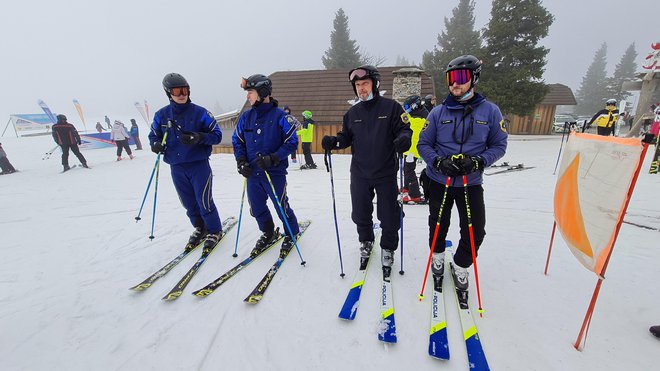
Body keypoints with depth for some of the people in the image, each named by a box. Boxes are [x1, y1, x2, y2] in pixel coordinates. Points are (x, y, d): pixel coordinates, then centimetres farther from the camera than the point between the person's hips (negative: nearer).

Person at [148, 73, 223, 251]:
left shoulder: (199, 112, -5)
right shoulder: (161, 115, 5)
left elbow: (217, 135, -4)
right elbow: (153, 135, 17)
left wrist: (199, 137, -22)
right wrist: (156, 144, -7)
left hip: (199, 166, -4)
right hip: (176, 168, 4)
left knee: (204, 202, -3)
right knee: (189, 204, 13)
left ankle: (215, 231, 18)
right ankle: (200, 229, 34)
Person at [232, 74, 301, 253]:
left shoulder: (280, 116, -9)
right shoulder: (246, 116, 7)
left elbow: (292, 142, -10)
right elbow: (237, 141, 14)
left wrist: (272, 159, -20)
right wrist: (241, 161, -1)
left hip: (274, 172, -5)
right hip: (252, 173, 6)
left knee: (281, 207, 4)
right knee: (257, 208, 15)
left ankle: (292, 234, 30)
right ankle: (268, 233, 39)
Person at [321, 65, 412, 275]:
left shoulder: (391, 107, -2)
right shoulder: (352, 113, 8)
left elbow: (404, 129, -3)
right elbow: (346, 138, 11)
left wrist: (403, 138, -25)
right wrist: (334, 141, -9)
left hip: (386, 173, -3)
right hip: (360, 173, 3)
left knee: (389, 216, 8)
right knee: (360, 214, 14)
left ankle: (388, 249, 31)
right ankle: (366, 242, 40)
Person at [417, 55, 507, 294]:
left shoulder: (490, 111, -2)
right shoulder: (438, 112, -2)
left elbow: (499, 145, 2)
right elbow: (423, 144, 0)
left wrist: (478, 162, -17)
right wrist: (438, 162, -19)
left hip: (471, 183, 0)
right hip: (438, 180, 0)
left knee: (475, 231, 3)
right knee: (438, 225, 14)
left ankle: (460, 266, 30)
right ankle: (437, 255, 43)